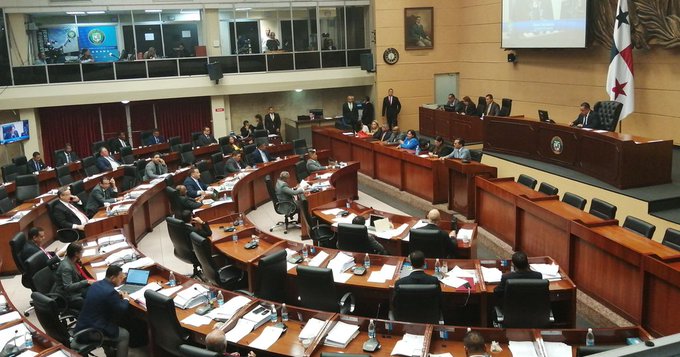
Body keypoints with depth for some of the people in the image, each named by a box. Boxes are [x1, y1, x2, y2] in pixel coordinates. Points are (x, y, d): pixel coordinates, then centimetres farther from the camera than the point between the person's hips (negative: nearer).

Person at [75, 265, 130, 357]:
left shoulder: (96, 284, 4)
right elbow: (122, 311, -12)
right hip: (92, 331, -9)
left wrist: (117, 295, 16)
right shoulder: (110, 291, -23)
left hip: (82, 326, 9)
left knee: (115, 325, 31)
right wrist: (126, 299, 6)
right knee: (124, 335, 8)